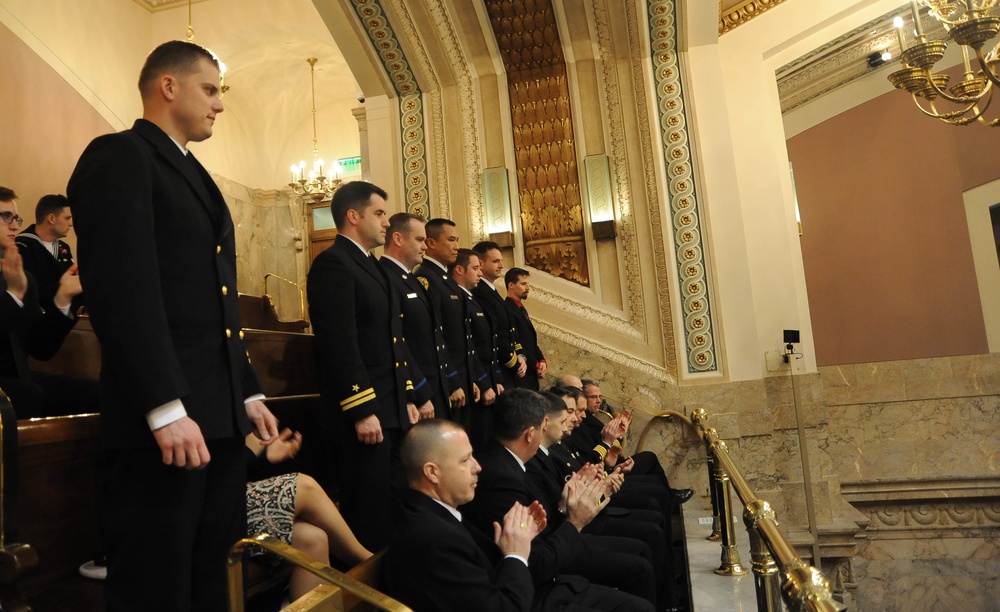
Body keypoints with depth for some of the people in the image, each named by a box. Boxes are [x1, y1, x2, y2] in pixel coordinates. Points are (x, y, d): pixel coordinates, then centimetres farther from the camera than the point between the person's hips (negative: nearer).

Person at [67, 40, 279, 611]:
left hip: (219, 418, 8)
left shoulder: (197, 176, 23)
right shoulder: (119, 156, -4)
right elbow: (122, 291, -16)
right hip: (162, 424, -8)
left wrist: (249, 393, 16)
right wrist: (166, 408, -21)